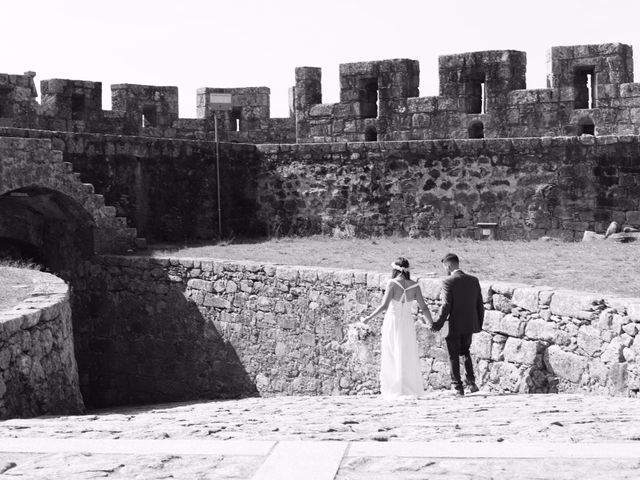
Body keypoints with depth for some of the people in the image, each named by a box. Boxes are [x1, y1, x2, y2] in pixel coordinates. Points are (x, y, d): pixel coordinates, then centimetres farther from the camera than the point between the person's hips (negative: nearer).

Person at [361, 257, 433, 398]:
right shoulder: (414, 286, -4)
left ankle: (393, 389, 4)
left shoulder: (392, 283, -13)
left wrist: (369, 318, -11)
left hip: (392, 323, -3)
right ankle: (411, 389, 11)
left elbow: (384, 306, -20)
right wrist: (432, 323, 11)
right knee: (408, 358, 13)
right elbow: (424, 307, -3)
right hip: (407, 324, 3)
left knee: (391, 358, 7)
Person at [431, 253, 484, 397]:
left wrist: (437, 324, -11)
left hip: (453, 326, -5)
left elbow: (446, 306, -19)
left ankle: (458, 387, 10)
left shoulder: (448, 282, -16)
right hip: (469, 325, 5)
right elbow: (480, 304, 5)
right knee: (465, 351, 24)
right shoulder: (473, 280, 1)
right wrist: (479, 324, 15)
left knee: (454, 356, 9)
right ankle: (471, 381, 13)